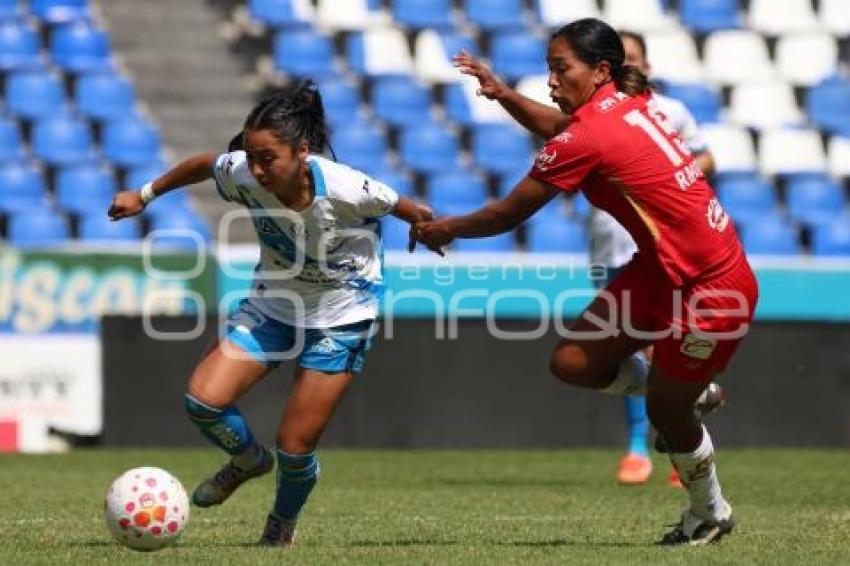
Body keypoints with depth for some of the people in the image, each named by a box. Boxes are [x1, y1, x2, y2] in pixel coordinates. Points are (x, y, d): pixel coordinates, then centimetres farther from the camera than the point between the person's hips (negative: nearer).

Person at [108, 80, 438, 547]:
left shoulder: (346, 190, -33)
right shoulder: (241, 174, -22)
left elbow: (401, 207, -12)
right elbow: (202, 164, 1)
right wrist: (144, 195, 11)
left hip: (340, 320, -4)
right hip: (270, 305, 4)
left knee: (295, 448, -3)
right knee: (203, 400, -15)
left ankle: (282, 526, 31)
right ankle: (249, 461, 19)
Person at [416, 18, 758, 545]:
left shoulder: (590, 136, -23)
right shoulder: (629, 102, 2)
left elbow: (508, 214, -12)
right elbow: (558, 126, 26)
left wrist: (446, 229, 5)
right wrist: (503, 94, 11)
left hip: (711, 285, -9)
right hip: (662, 268, 9)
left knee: (665, 413, 7)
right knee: (572, 362, 3)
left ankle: (710, 515, 30)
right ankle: (685, 389, 25)